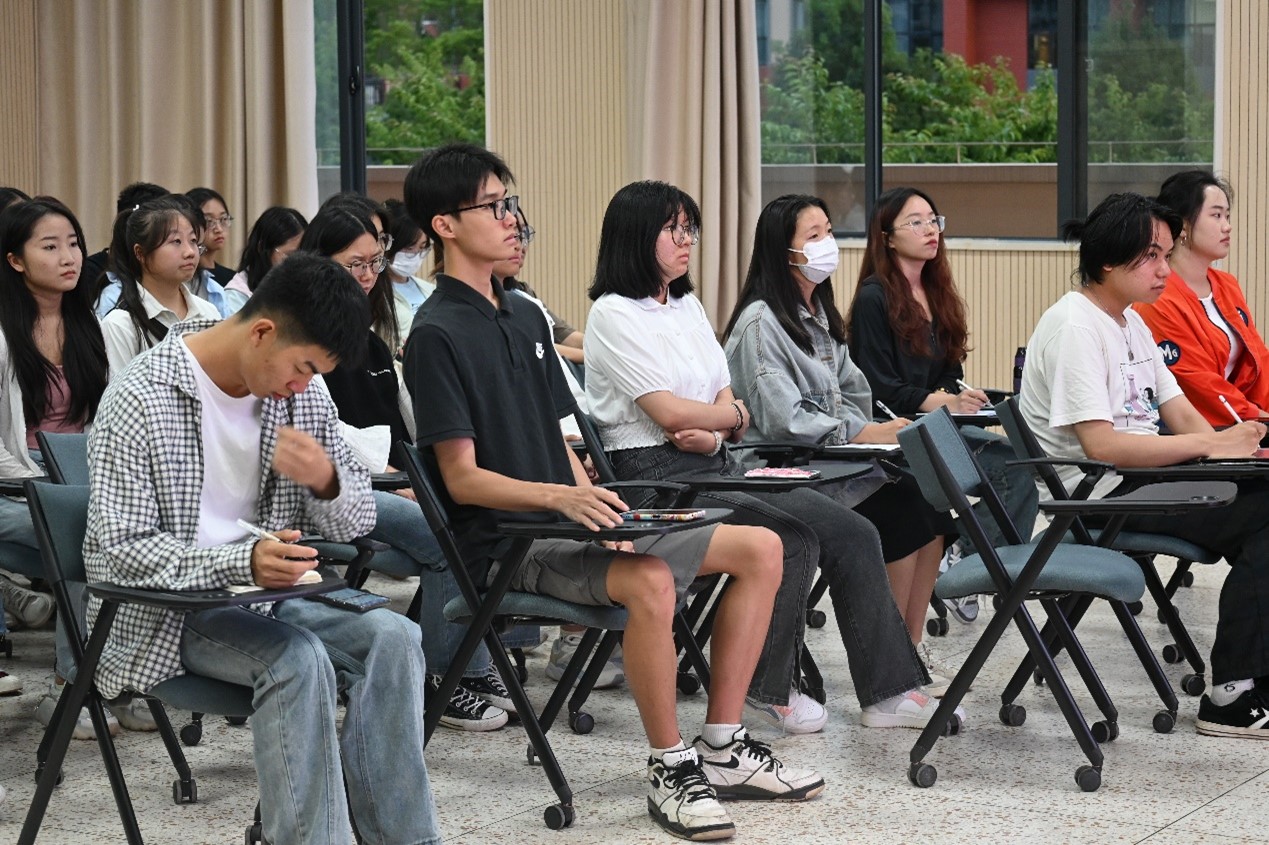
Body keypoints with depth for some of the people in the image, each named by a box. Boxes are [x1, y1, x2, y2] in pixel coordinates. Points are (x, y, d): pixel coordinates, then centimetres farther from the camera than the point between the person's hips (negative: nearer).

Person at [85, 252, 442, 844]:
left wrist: (328, 482, -16)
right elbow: (121, 551, -19)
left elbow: (356, 522, 9)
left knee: (393, 637, -20)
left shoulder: (303, 394, 5)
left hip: (262, 597, 6)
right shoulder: (139, 401, -14)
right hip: (164, 615, -6)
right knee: (299, 658, -32)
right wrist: (241, 562, -34)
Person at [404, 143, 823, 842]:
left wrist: (598, 508, 0)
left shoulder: (525, 317, 16)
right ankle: (669, 768, -18)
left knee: (761, 547, 0)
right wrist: (562, 497, -28)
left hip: (564, 520, 9)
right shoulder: (437, 335, -10)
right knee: (650, 581, -36)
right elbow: (462, 478, -15)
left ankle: (722, 750, 2)